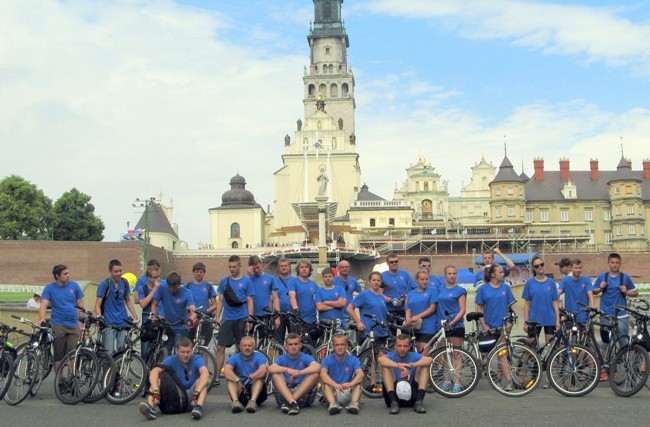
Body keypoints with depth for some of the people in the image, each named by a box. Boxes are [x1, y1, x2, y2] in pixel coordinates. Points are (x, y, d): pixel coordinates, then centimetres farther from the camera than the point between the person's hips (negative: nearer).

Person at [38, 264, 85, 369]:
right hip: (58, 325, -2)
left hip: (74, 325, 2)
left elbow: (80, 305, 11)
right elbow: (43, 305, -12)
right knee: (58, 356, 3)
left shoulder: (74, 286, 7)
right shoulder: (49, 288, 0)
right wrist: (42, 319, -30)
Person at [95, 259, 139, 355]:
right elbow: (98, 305, -7)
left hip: (123, 323, 4)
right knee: (109, 353, -9)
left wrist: (135, 317, 11)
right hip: (109, 324, -4)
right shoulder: (105, 284, -7)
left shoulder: (124, 282, 7)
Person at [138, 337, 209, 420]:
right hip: (174, 396, 2)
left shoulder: (197, 359, -9)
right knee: (157, 380, -17)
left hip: (190, 398, -2)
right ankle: (151, 408, -41)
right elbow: (154, 371, -22)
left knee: (202, 380, -26)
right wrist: (156, 392, -39)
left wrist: (196, 393, -45)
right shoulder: (172, 360, -5)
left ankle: (199, 407, -49)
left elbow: (205, 374, -31)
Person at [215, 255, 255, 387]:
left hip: (242, 319, -2)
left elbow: (250, 301, 1)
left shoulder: (246, 281, 2)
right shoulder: (224, 281, 10)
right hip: (227, 319, 2)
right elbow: (220, 301, 12)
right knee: (220, 348, -3)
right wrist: (217, 319, 5)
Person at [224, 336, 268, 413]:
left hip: (256, 390, -1)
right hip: (240, 393, 1)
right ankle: (235, 401, -44)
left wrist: (250, 378, -38)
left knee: (260, 377, -25)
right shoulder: (234, 357, 3)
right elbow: (226, 371, -17)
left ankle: (253, 401, -43)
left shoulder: (258, 356, 0)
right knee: (231, 379, -22)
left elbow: (263, 370, -22)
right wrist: (238, 380, -36)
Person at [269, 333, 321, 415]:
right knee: (276, 374, -20)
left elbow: (317, 367, -19)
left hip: (303, 392, -1)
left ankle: (288, 402, -31)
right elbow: (270, 368, -14)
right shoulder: (282, 359, 8)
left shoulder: (305, 358, 4)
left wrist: (299, 373, -32)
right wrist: (287, 369, -31)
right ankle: (292, 402, -41)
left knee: (315, 374, -22)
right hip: (284, 392, 1)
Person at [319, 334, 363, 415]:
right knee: (326, 383, -27)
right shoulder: (327, 360, -3)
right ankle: (333, 404, -48)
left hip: (347, 393, 1)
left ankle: (354, 403, -44)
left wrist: (351, 383, -43)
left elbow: (360, 374, -19)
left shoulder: (353, 360, 0)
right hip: (333, 394, 0)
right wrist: (335, 385, -44)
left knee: (357, 382, -24)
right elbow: (323, 374, -23)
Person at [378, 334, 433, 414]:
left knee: (424, 366, -11)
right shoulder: (391, 356, 2)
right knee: (386, 367, -19)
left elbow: (429, 360, -20)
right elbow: (380, 360, -25)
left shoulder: (414, 356, 4)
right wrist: (399, 366, -41)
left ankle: (419, 402, -21)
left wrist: (411, 365, -35)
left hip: (412, 394, 1)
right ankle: (393, 402, -27)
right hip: (394, 393, -1)